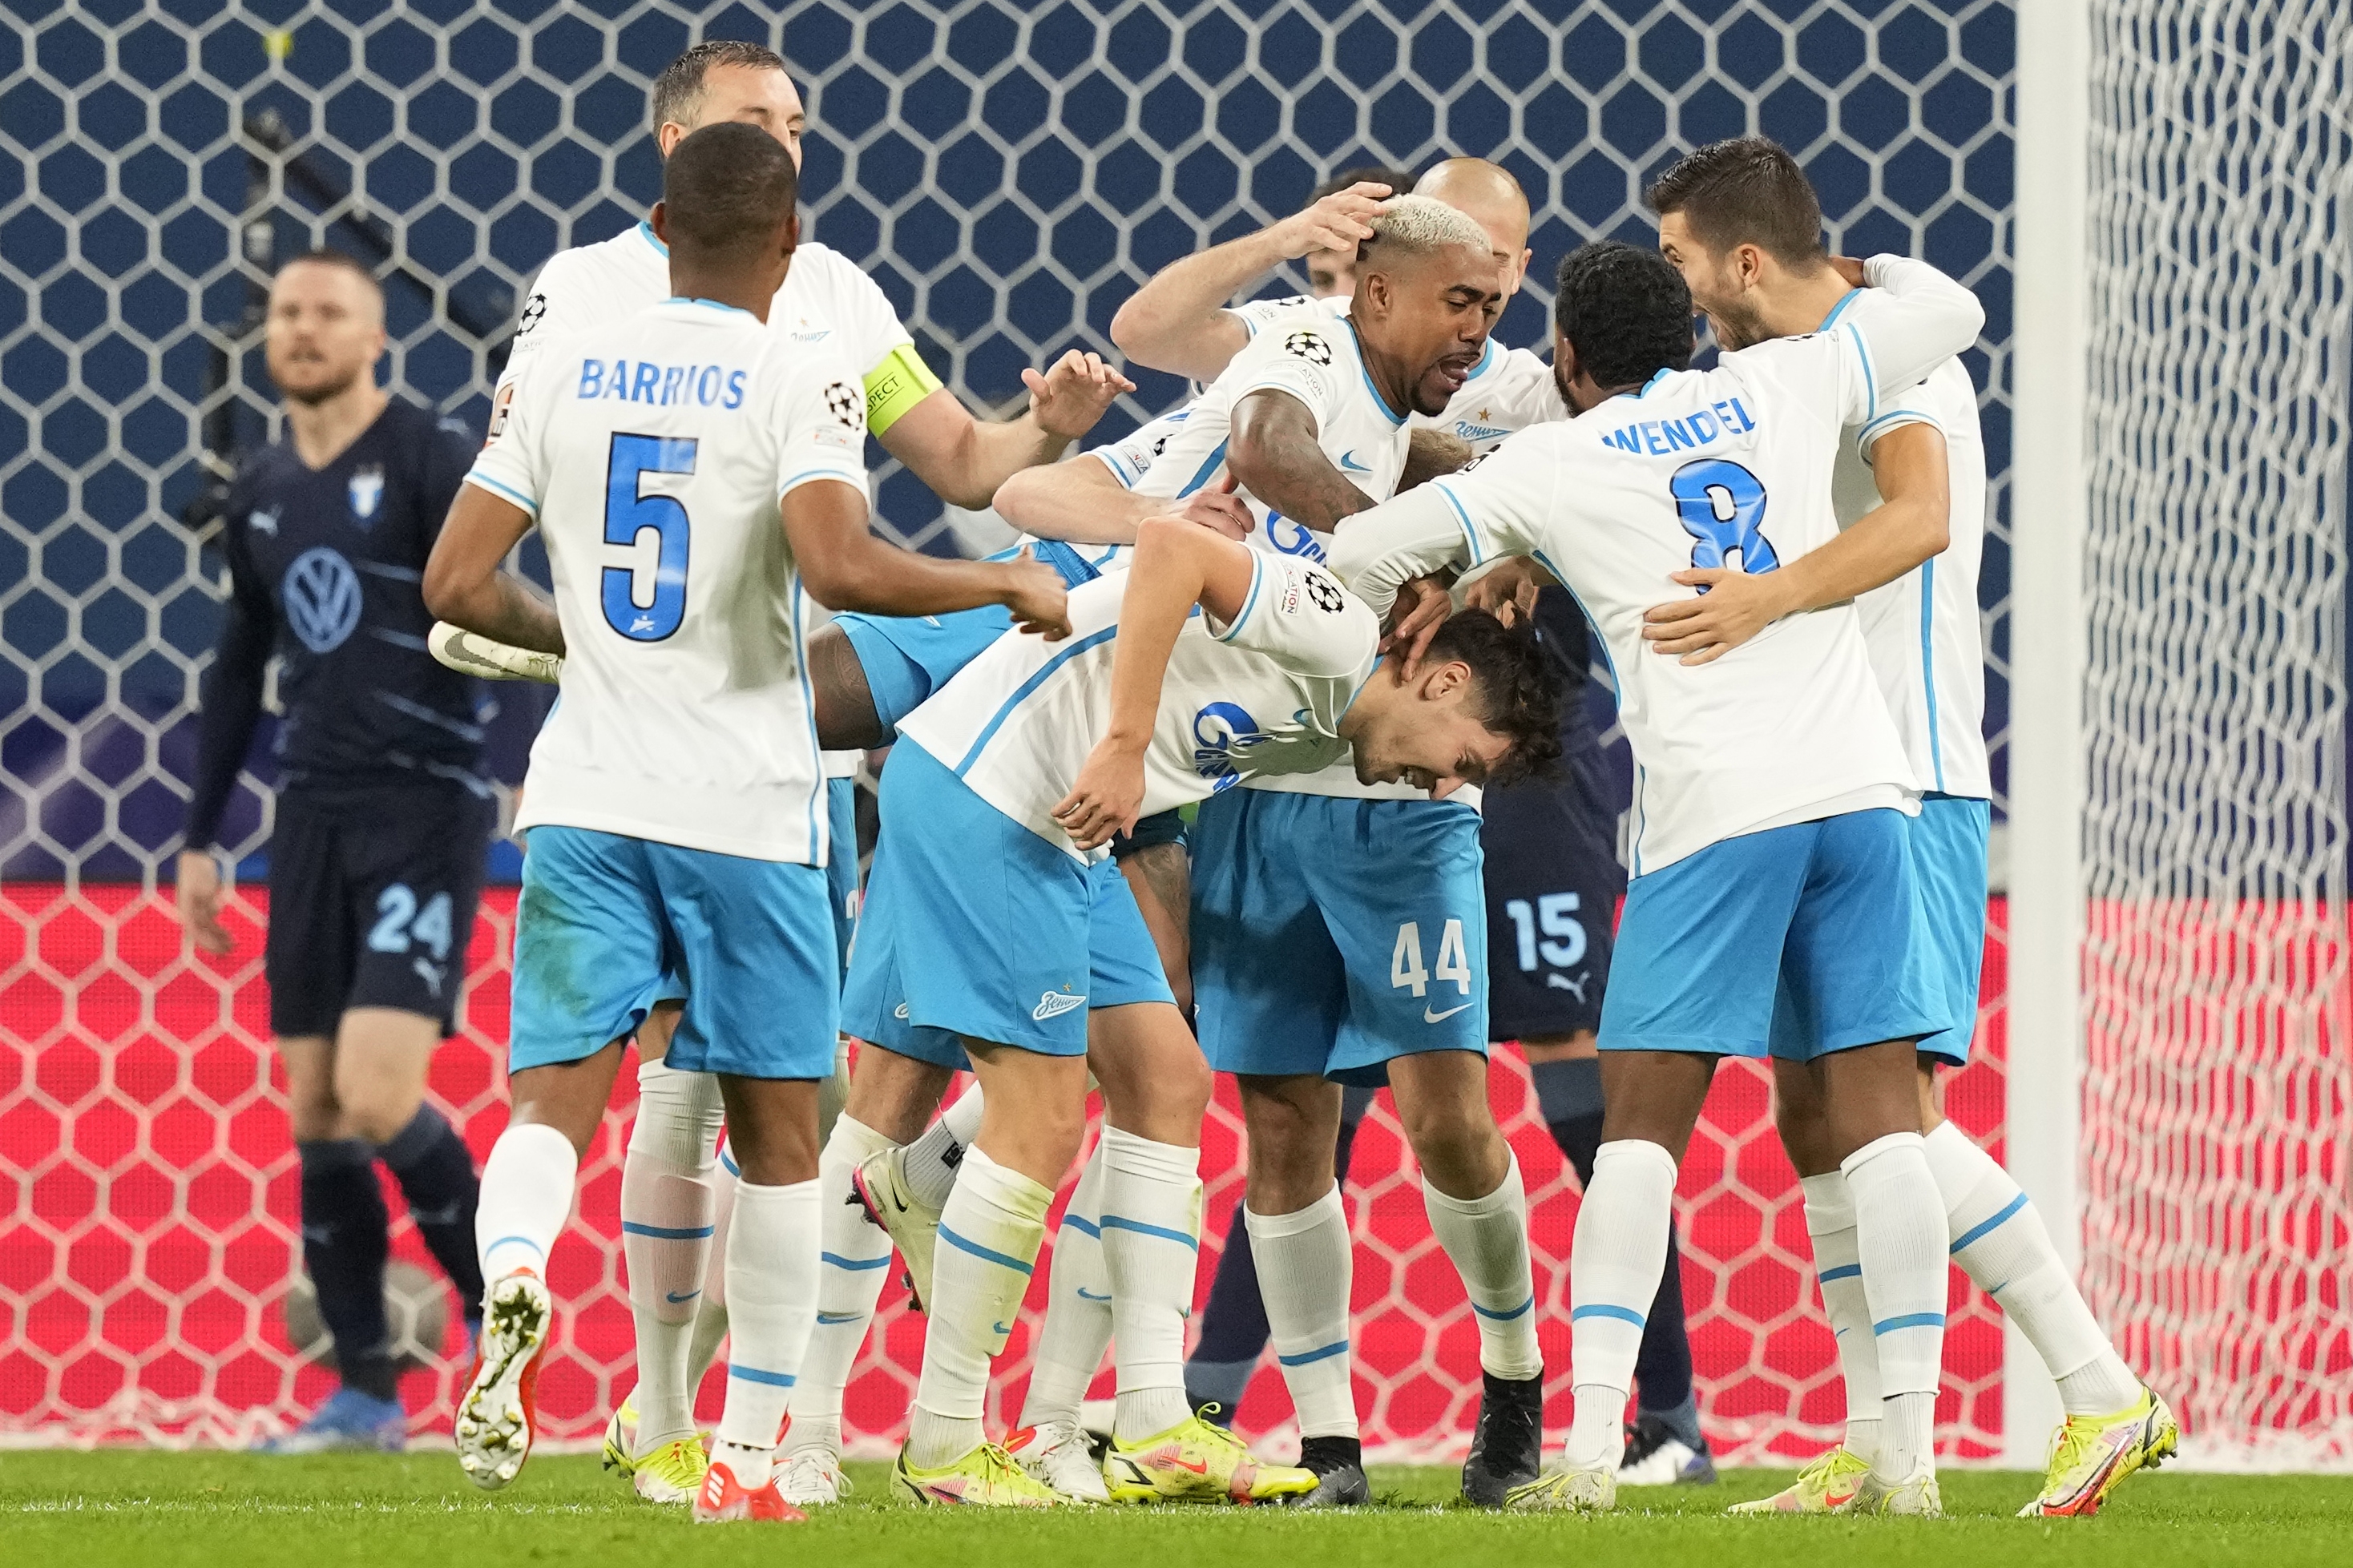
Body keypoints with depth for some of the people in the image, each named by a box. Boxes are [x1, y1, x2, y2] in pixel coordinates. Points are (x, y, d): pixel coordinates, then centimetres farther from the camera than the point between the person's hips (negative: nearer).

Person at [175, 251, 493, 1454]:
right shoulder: (261, 497, 13)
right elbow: (239, 667, 23)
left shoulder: (430, 465, -7)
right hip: (315, 815, 6)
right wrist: (200, 838, 22)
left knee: (377, 1095, -17)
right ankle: (364, 1397, 8)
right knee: (315, 1113, 2)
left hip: (426, 808, -6)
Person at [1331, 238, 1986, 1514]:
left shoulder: (1553, 463, 7)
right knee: (1878, 1120, 2)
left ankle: (1591, 1446, -9)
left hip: (1714, 811, -3)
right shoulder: (1777, 387, 14)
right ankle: (1909, 1452, -3)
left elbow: (1354, 555, 13)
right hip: (1860, 785, 3)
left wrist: (1418, 594, 34)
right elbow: (1949, 309, 25)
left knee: (1640, 1126, 1)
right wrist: (1865, 271, 45)